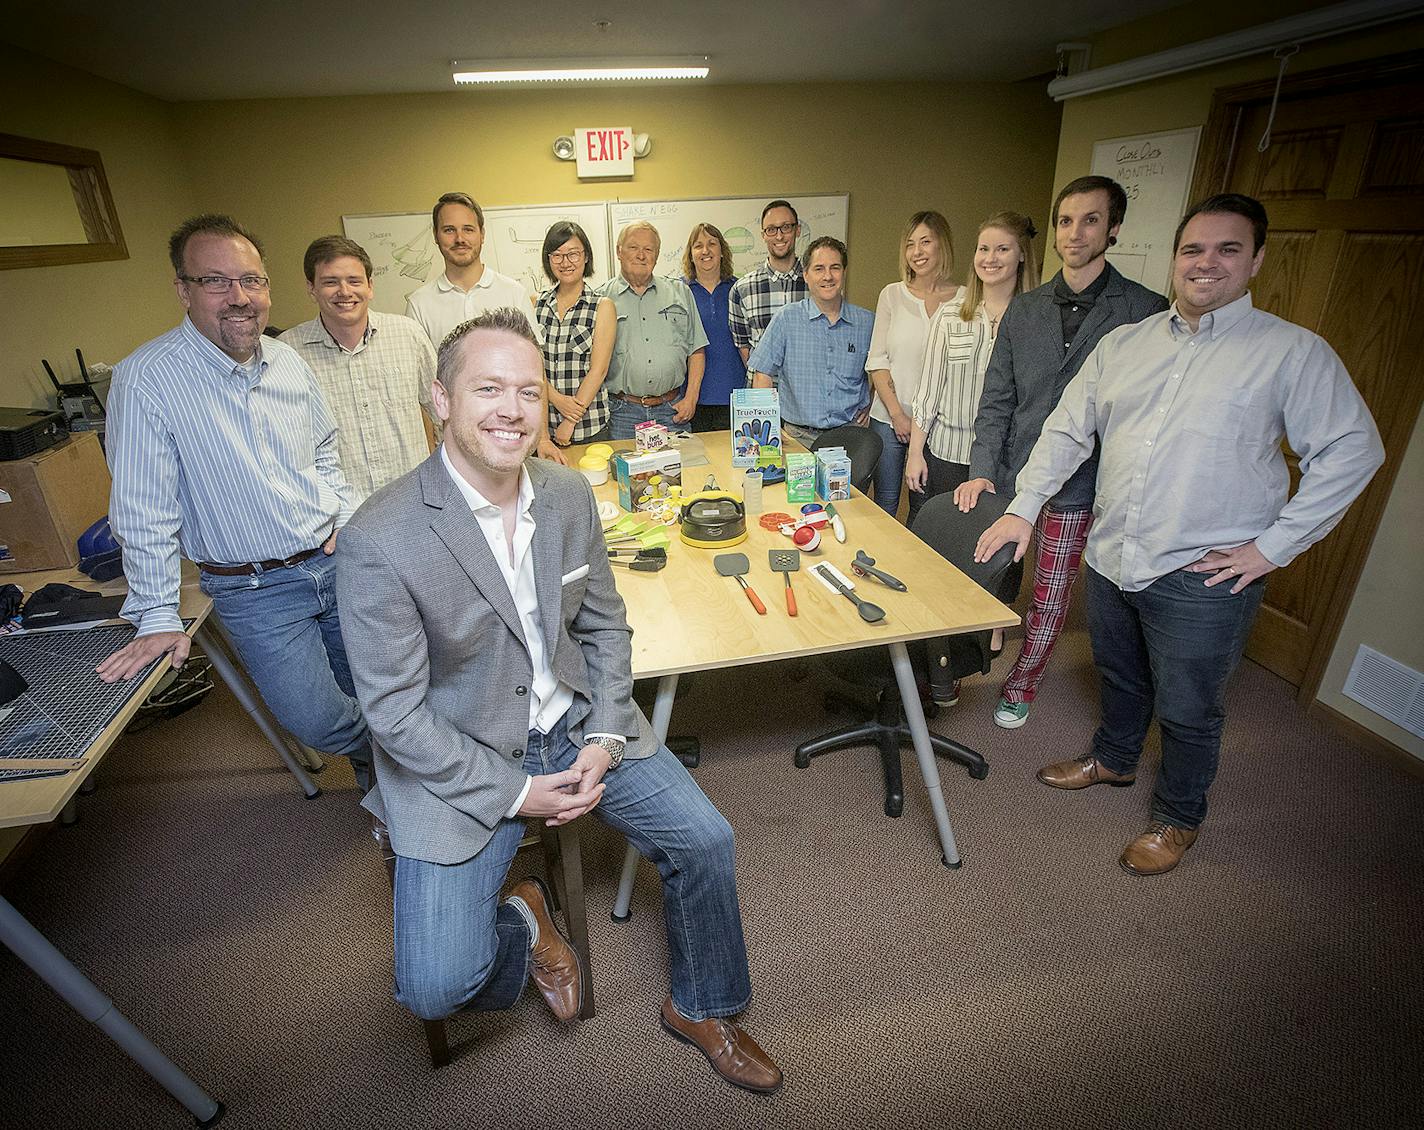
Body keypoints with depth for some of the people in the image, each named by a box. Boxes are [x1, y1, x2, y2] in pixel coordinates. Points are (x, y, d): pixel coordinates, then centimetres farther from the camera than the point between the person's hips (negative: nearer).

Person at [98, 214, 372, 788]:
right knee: (316, 720, -10)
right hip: (254, 589, -4)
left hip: (336, 560, 5)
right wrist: (158, 618, -10)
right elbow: (144, 512, -13)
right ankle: (377, 756, 25)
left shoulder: (287, 360, 1)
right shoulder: (147, 380, -16)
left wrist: (346, 517, 2)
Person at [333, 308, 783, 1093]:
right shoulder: (379, 540, -21)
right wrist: (515, 793, -15)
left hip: (575, 723, 4)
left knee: (704, 839, -3)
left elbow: (604, 626, 5)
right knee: (435, 987, -12)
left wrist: (603, 740, -7)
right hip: (461, 763, -3)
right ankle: (524, 925, 24)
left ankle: (700, 1007, 27)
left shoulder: (570, 494, -4)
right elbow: (394, 710, -16)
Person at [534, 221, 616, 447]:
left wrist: (571, 422, -13)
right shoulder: (537, 304, 8)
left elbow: (598, 370, -8)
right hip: (543, 423, 3)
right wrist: (556, 398, -16)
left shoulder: (602, 306, -1)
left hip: (590, 426, -2)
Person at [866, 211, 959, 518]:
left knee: (924, 509, 11)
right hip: (889, 419, 0)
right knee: (885, 504, 8)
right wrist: (898, 414, -8)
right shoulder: (892, 295, 2)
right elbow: (877, 360, 0)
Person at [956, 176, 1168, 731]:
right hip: (1009, 477, 3)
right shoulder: (1023, 309, 7)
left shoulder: (1144, 310, -4)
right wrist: (981, 471, -6)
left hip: (1077, 487, -2)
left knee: (1049, 601, 9)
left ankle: (1022, 686, 31)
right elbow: (996, 399, 5)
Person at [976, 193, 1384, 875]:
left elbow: (1353, 450, -5)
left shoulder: (1294, 352, -5)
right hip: (1110, 560, 4)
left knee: (1187, 710, 12)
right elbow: (1068, 430, 8)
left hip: (1202, 579, -4)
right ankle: (1112, 760, 50)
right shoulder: (1123, 344, 7)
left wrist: (1273, 545, -12)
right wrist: (1023, 508, 0)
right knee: (1119, 676, 24)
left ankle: (1178, 817, 36)